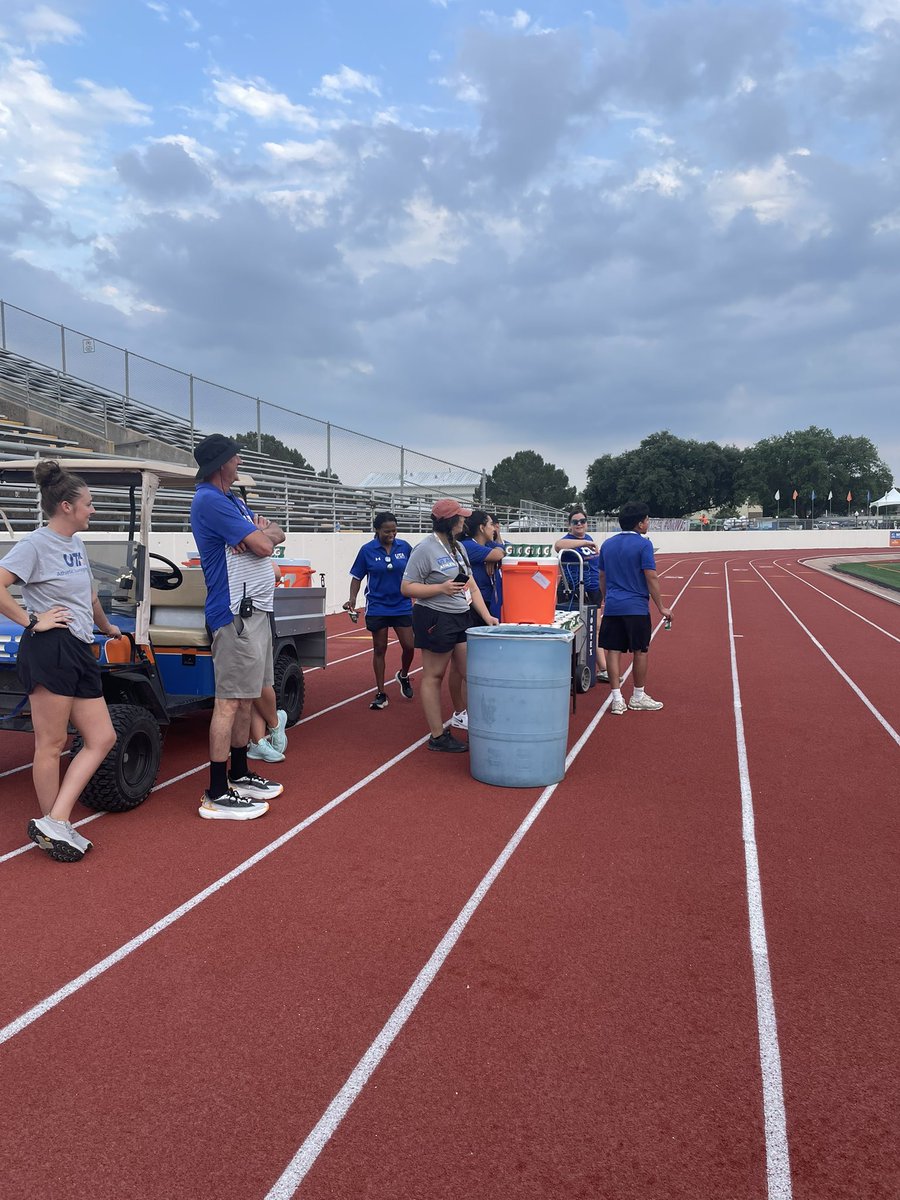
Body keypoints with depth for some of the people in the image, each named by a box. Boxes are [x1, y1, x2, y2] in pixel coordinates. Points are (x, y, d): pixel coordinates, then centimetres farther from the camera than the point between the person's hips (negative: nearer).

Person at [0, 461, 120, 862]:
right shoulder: (36, 544, -9)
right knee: (51, 745, 0)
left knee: (102, 739, 5)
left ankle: (54, 825, 6)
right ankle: (52, 825, 12)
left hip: (81, 653, 9)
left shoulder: (76, 544, 17)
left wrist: (107, 628, 42)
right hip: (50, 650, -9)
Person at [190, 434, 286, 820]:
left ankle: (239, 774, 26)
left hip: (254, 610, 10)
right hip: (235, 613, -10)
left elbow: (277, 536, 15)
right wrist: (264, 532, 4)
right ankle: (216, 795, -3)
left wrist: (262, 531, -6)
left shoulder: (232, 500, 19)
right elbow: (263, 545, -18)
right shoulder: (210, 501, -14)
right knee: (230, 700, -8)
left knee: (246, 697, 15)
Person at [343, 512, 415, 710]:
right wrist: (352, 599, -12)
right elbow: (357, 577, 0)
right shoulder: (367, 550, -6)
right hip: (377, 608, -1)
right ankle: (381, 693, 17)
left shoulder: (404, 547, -2)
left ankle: (403, 675, 32)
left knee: (409, 646, -1)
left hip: (402, 606, 2)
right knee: (379, 649, 6)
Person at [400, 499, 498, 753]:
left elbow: (471, 586, 13)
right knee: (433, 676, 2)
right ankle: (437, 736, 9)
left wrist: (486, 616, 5)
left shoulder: (458, 547, 12)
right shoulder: (426, 548, -13)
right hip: (436, 619, -8)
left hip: (461, 617, 8)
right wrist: (441, 588, -22)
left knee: (467, 670, 14)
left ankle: (460, 715, 39)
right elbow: (406, 588, -14)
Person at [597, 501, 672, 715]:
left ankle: (617, 699, 3)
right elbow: (651, 578, -11)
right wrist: (661, 608, -6)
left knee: (613, 651, 5)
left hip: (612, 607, 5)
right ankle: (638, 698, 19)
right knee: (640, 651, 9)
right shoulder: (643, 544, -9)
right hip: (636, 607, -5)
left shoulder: (608, 544, 9)